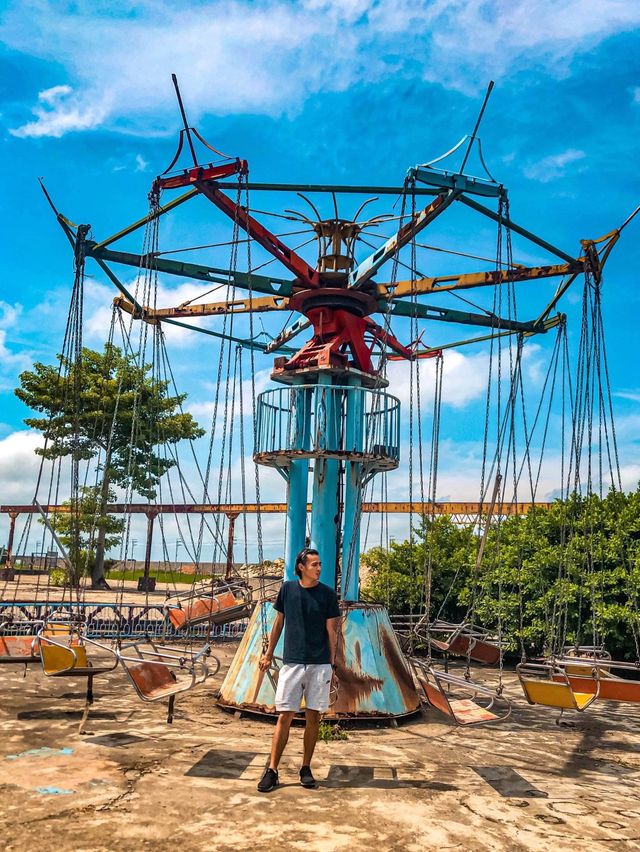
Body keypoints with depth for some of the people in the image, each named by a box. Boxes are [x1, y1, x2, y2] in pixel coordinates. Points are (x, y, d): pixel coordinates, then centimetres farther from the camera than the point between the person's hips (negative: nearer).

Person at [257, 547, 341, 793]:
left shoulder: (327, 594, -2)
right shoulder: (288, 588, 0)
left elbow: (331, 630, 2)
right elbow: (279, 622, 10)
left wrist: (332, 664, 0)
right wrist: (269, 653, 13)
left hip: (320, 664, 0)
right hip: (292, 662, 0)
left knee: (313, 717, 6)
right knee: (285, 716, 0)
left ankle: (306, 768, 20)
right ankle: (272, 771, 8)